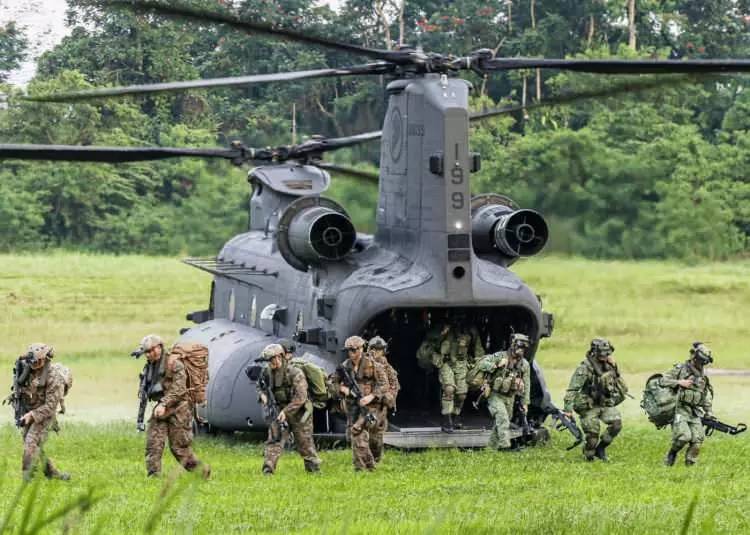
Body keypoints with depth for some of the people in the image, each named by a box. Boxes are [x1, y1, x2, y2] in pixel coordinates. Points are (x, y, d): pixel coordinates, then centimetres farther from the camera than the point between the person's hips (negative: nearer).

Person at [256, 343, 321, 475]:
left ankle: (315, 471, 19)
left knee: (305, 444, 5)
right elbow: (262, 387, 14)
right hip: (280, 412, 5)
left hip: (298, 413, -5)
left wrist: (285, 411, -29)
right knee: (274, 441, -10)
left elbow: (300, 397, -24)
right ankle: (267, 471, -15)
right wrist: (262, 395, -10)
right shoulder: (268, 373, -1)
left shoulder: (295, 374, -20)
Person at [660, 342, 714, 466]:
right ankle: (672, 453, 7)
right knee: (684, 436, -20)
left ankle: (690, 463, 6)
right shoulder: (680, 369, -1)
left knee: (697, 440, -8)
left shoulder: (703, 376, 16)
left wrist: (709, 414, 11)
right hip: (680, 410, -5)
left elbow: (707, 396, 19)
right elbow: (663, 381, -5)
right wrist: (679, 382, -15)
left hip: (695, 413, 5)